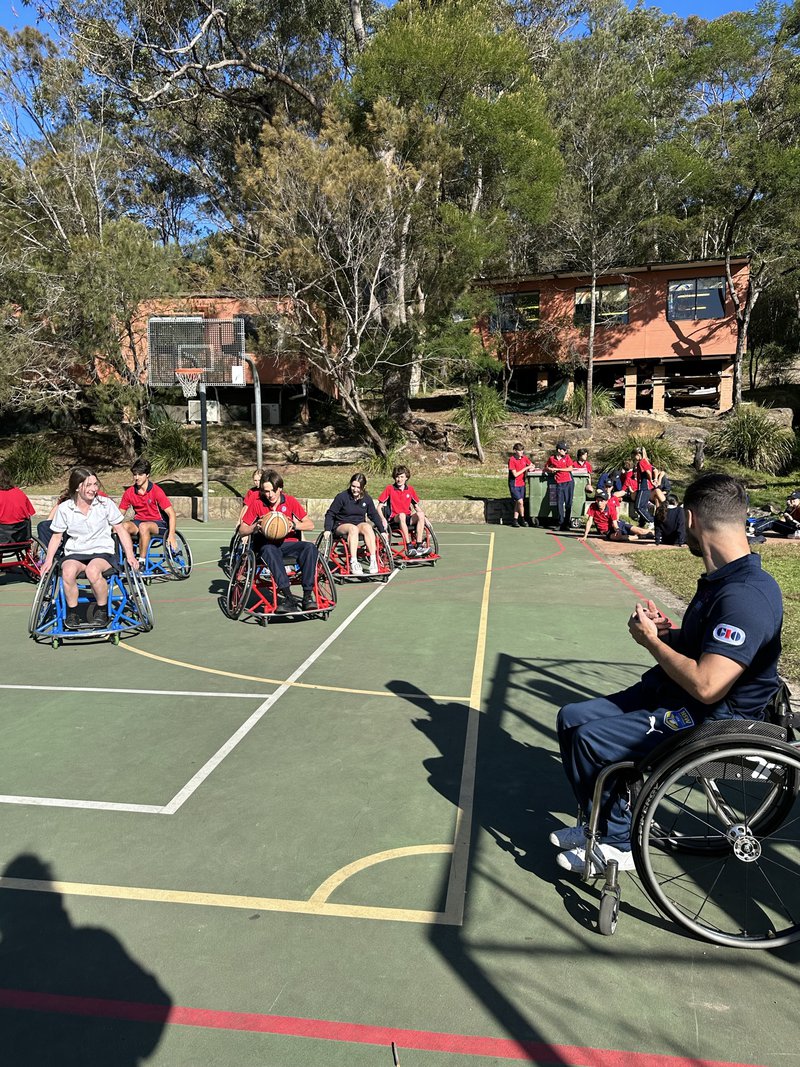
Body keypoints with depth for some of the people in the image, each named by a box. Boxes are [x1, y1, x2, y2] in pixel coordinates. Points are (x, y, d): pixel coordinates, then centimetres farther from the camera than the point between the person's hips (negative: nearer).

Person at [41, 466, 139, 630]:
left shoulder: (106, 503, 0)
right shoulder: (64, 508, 2)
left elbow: (121, 530, 5)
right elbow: (56, 536, 12)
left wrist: (130, 555, -3)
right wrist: (49, 560, 2)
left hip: (102, 552, -1)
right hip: (74, 554, 1)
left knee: (93, 570, -37)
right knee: (68, 571, -34)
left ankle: (102, 611, -12)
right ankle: (72, 613, -10)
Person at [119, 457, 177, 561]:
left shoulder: (156, 491, -13)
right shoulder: (129, 492, 0)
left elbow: (171, 514, -16)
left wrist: (171, 536, -26)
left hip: (158, 524, -3)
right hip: (138, 521, 4)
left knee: (143, 526, -37)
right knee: (124, 526, -29)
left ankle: (142, 561, -29)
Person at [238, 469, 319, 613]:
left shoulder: (290, 501, 2)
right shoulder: (257, 504, 2)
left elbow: (310, 525, 3)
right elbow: (242, 530, 6)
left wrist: (295, 525, -17)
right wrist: (255, 527, -16)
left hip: (289, 544, 1)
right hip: (268, 546, -1)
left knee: (310, 547, -30)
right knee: (269, 549, -39)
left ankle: (308, 595, -33)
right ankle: (288, 597, -46)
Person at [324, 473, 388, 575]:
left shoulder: (367, 498, 3)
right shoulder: (342, 497, -8)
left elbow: (374, 515, 10)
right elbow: (330, 514, -7)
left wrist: (382, 531, 4)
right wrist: (328, 529, -19)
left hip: (359, 524, 3)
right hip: (341, 526, -3)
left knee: (367, 527, -32)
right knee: (353, 529, -37)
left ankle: (373, 561, -35)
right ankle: (353, 563, -44)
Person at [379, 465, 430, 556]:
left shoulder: (410, 489, 11)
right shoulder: (389, 489, 2)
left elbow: (416, 506, 19)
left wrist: (424, 517, 3)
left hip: (408, 518, 4)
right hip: (394, 519, -3)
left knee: (420, 514, -28)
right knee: (402, 515, -38)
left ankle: (419, 546, -30)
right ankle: (409, 547, -40)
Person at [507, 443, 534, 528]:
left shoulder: (524, 458, 4)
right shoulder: (512, 460, -14)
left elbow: (531, 465, 22)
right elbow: (515, 474, -17)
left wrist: (530, 468, -1)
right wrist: (525, 468, -15)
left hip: (522, 484, 6)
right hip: (514, 484, -6)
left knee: (517, 503, 8)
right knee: (520, 502, -13)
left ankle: (515, 520, 15)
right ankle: (522, 519, 6)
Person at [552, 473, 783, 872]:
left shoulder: (747, 595, -27)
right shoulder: (722, 578, 7)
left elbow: (706, 685, -32)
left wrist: (652, 641, -17)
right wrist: (665, 631, -1)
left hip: (712, 720, -10)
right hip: (668, 694, 10)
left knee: (593, 738, -18)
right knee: (572, 718, 3)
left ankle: (616, 843, 5)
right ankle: (597, 822, 16)